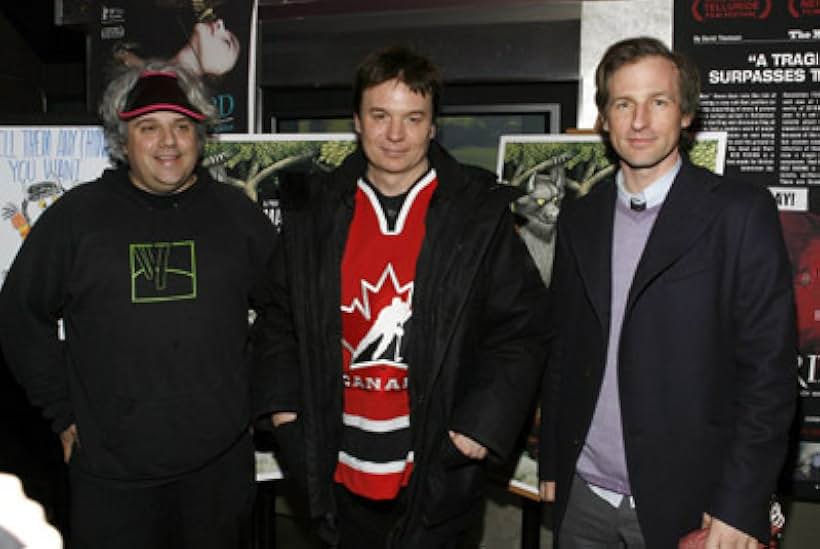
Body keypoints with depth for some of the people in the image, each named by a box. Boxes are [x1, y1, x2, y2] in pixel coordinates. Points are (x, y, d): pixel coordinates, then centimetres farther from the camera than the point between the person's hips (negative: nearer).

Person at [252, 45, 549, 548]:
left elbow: (520, 327, -3)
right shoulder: (315, 210, 2)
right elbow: (280, 316, 11)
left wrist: (483, 424, -11)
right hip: (341, 471, 3)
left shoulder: (481, 213, -6)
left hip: (435, 475, -2)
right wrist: (284, 403, 2)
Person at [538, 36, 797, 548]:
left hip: (685, 503, -4)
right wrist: (551, 463, 9)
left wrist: (740, 503, -13)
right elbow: (563, 351, 10)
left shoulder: (741, 213, -8)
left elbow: (769, 366, -10)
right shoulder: (579, 219, 5)